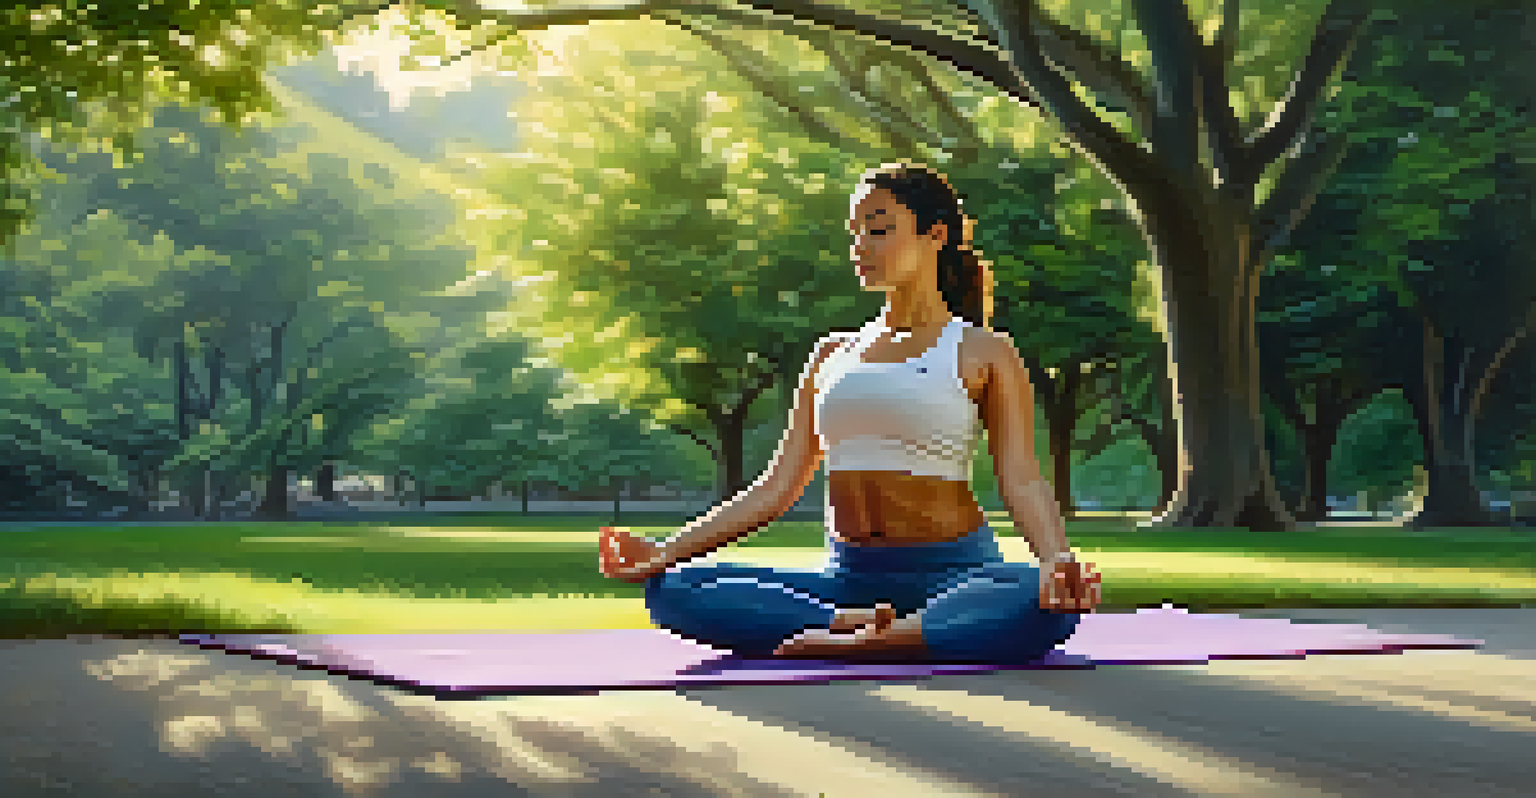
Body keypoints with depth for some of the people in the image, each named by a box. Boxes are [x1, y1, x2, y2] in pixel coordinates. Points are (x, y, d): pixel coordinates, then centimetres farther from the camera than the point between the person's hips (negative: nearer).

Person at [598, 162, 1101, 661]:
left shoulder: (983, 353, 5)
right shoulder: (833, 355, 18)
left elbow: (1022, 481, -5)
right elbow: (777, 488, 14)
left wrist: (1057, 559, -27)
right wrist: (669, 550, 3)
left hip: (951, 573, -4)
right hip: (849, 580, 4)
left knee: (1041, 607, -40)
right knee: (672, 589, -18)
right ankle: (857, 622, -26)